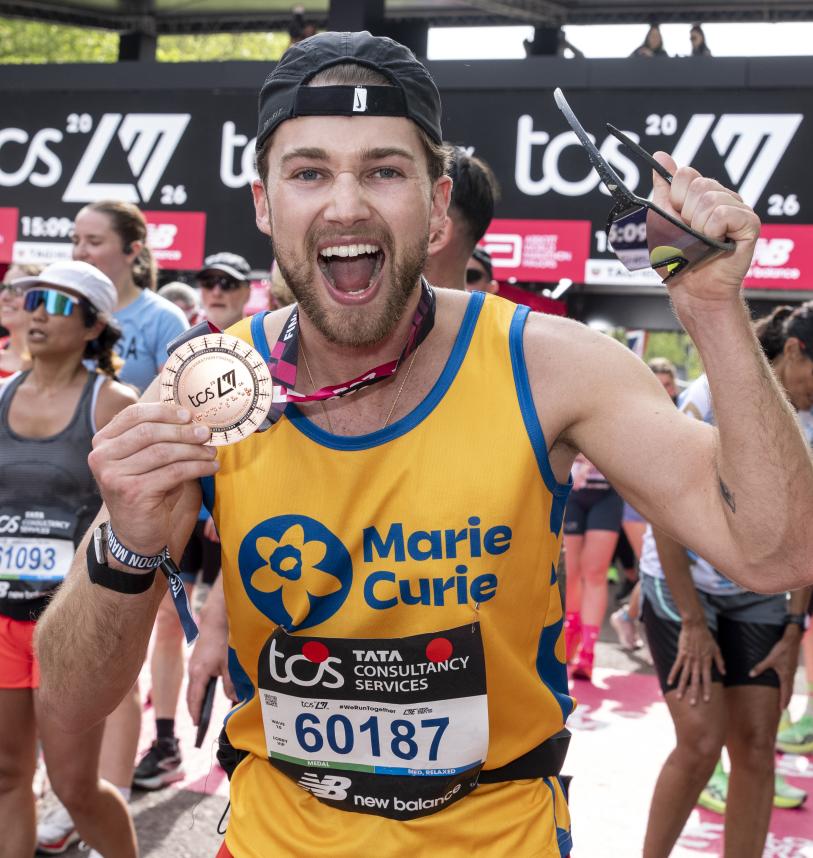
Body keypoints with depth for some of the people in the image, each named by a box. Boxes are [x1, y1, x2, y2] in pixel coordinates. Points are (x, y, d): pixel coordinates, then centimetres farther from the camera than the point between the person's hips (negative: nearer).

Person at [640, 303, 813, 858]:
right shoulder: (713, 400, -18)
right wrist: (693, 623, -13)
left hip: (760, 597, 4)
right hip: (682, 584, -4)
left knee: (756, 748, 0)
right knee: (702, 743, -10)